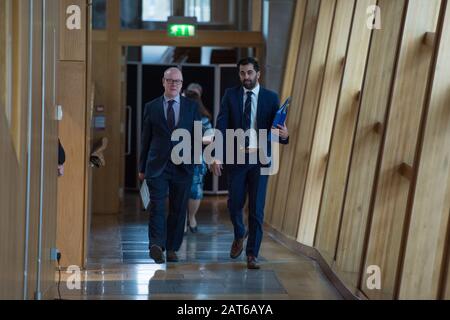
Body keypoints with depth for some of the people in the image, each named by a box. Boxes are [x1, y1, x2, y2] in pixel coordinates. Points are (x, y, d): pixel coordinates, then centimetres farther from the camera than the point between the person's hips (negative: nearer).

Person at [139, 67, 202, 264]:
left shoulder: (192, 107, 8)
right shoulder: (151, 107, 6)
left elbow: (197, 136, 9)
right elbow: (145, 139, 8)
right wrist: (142, 167, 8)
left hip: (183, 166, 1)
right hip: (157, 166, -1)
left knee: (178, 209, 6)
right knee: (157, 207, -13)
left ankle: (172, 249, 15)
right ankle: (157, 246, -22)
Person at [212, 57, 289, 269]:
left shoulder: (271, 98, 3)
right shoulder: (230, 95, 3)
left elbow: (277, 130, 2)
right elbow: (221, 127, -5)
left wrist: (284, 135, -23)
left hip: (260, 159, -1)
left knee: (257, 208, -1)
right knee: (234, 204, 4)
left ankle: (252, 255, 7)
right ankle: (240, 235, 35)